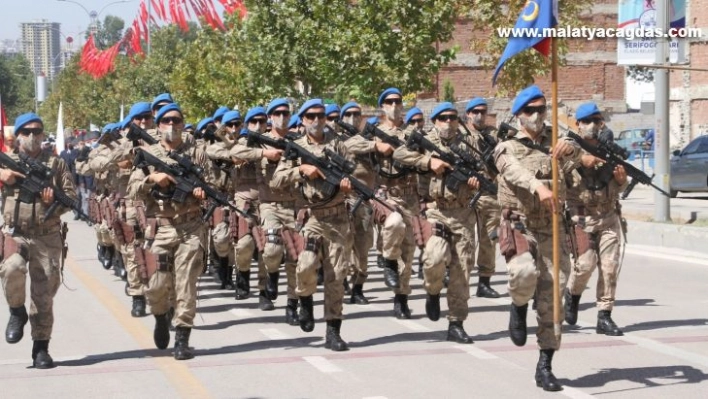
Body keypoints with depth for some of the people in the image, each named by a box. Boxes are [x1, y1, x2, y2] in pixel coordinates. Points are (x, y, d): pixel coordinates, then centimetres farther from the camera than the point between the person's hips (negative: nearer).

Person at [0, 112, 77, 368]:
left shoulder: (56, 164, 10)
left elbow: (72, 196, 8)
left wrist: (54, 200, -13)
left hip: (48, 237, 1)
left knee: (44, 295, 0)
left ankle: (41, 349, 10)